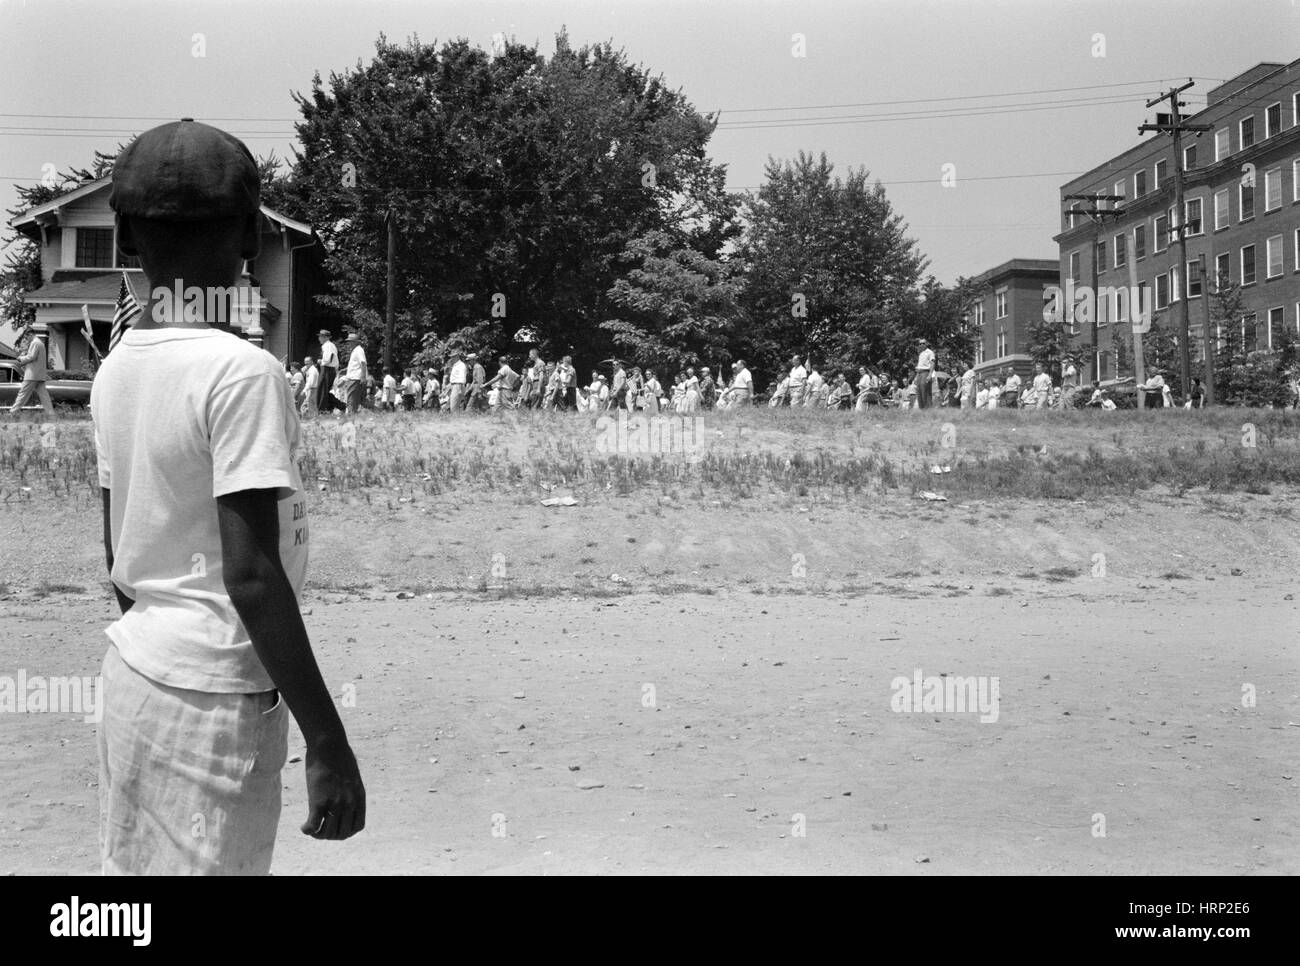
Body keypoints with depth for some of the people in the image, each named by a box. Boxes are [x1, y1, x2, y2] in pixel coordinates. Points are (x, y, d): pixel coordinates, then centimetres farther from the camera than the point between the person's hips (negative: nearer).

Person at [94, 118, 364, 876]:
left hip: (131, 670, 8)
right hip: (215, 698, -7)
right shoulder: (242, 372, -18)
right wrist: (328, 741, -19)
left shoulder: (116, 368, 5)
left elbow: (118, 554, 13)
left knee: (128, 868, 16)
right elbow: (251, 575, -22)